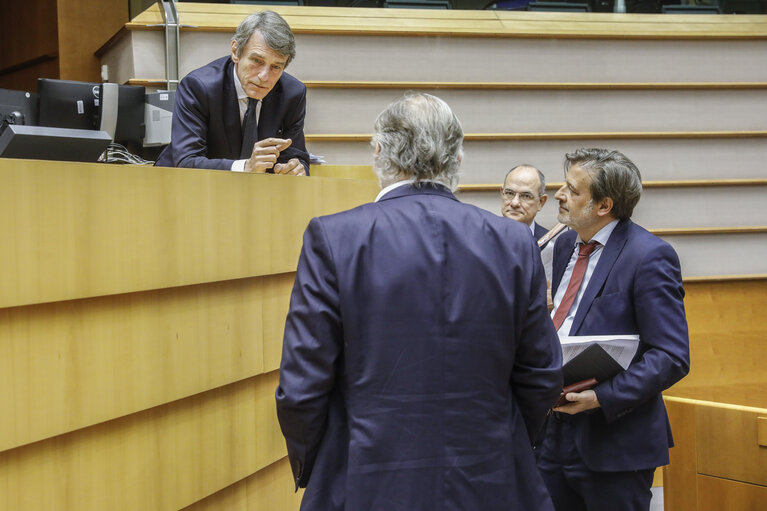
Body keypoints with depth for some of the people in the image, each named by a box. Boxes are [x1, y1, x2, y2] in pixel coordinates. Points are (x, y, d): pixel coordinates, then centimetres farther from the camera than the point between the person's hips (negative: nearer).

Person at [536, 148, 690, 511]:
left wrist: (602, 397, -25)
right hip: (554, 432, 7)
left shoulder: (649, 256, -13)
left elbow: (672, 357, -16)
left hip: (613, 443, -7)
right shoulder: (566, 244, 12)